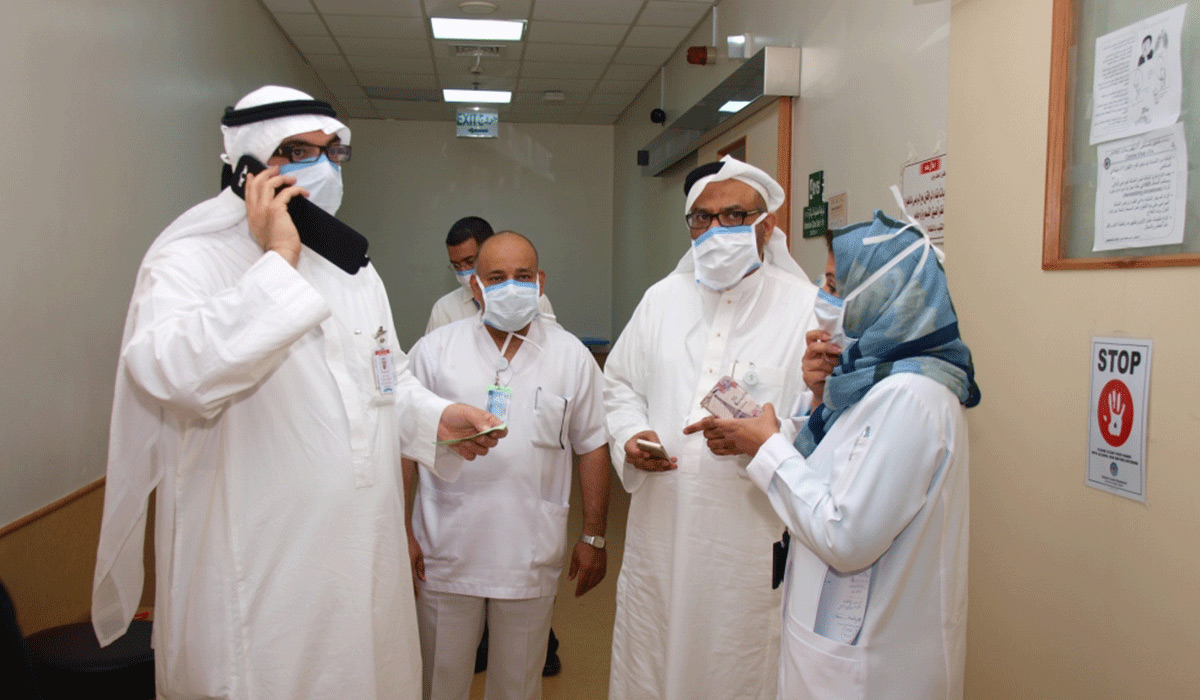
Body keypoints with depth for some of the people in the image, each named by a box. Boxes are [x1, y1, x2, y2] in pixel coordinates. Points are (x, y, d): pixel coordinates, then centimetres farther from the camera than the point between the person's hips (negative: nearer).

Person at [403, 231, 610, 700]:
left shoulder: (572, 356, 2)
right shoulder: (434, 350, 0)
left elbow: (592, 447, 5)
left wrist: (594, 538, 5)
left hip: (531, 557, 1)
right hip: (446, 554, 0)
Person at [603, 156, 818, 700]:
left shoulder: (806, 308, -5)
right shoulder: (662, 298, 10)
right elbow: (619, 383, 17)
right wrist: (631, 435, -2)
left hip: (752, 539, -3)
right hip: (661, 529, 4)